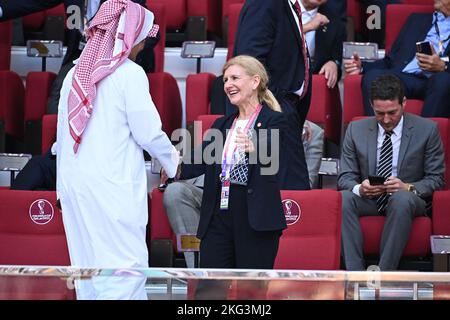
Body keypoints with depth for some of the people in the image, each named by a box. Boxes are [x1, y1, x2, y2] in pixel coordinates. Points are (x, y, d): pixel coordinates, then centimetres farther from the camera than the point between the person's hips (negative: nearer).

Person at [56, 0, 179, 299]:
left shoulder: (75, 73, 11)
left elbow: (63, 134, 13)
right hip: (113, 186, -7)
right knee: (125, 267, -6)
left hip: (73, 183, 7)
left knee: (88, 267, 10)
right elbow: (148, 133, -7)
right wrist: (174, 162, 11)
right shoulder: (130, 73, -8)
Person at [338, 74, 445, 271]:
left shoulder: (427, 130, 0)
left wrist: (408, 188, -22)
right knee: (343, 198, -31)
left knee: (402, 198, -38)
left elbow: (436, 179, 0)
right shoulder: (356, 130, 6)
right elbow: (345, 177, 4)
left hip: (407, 199, -2)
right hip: (367, 200, 2)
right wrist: (358, 188, -21)